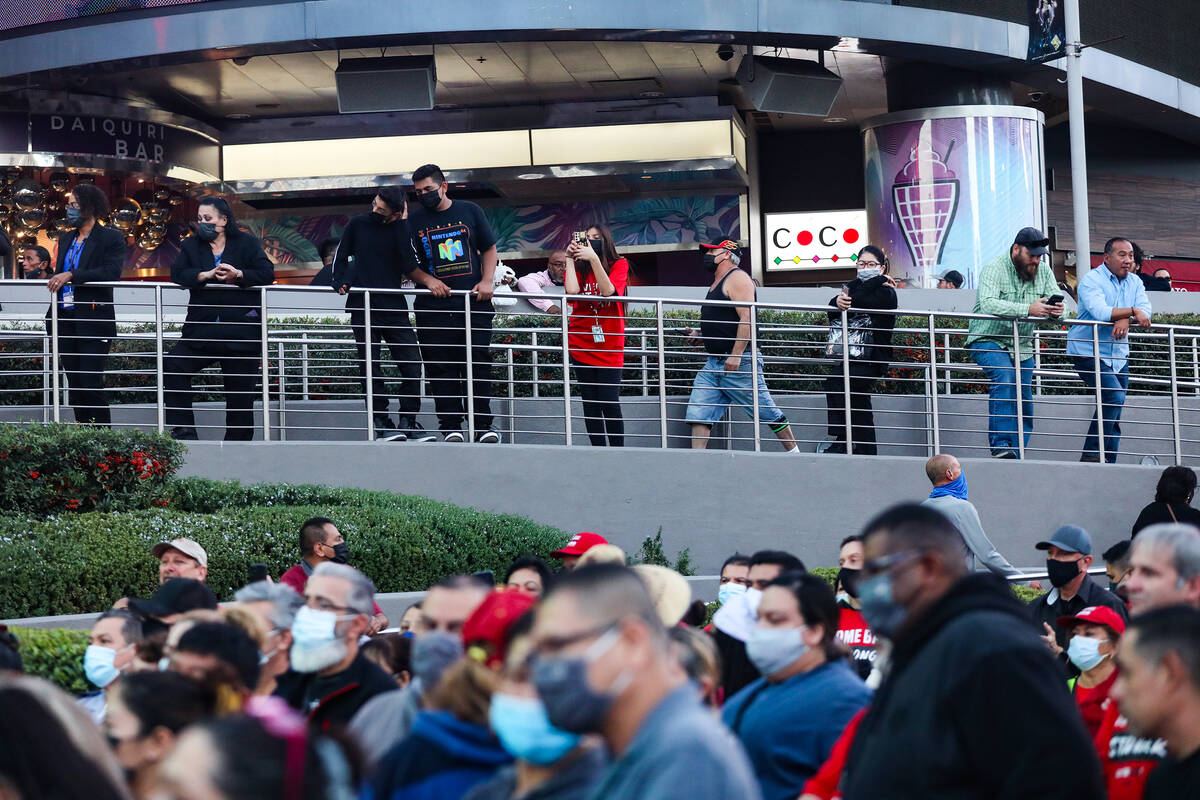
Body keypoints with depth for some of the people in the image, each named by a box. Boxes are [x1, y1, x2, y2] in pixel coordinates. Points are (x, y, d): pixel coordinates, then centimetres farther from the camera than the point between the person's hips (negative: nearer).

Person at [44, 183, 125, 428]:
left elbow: (112, 272, -19)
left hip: (93, 322, -7)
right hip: (66, 321, 7)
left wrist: (71, 276, -25)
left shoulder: (110, 239, -3)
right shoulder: (66, 240, 19)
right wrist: (53, 318, 15)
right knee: (74, 384, 7)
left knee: (91, 383, -11)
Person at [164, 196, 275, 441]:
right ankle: (184, 431, -12)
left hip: (241, 331, -2)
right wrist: (207, 275, -18)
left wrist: (238, 274, -19)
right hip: (202, 329, 2)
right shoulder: (191, 245, 13)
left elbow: (267, 273, -4)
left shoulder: (247, 244, 6)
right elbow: (177, 274, -3)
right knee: (173, 367, -17)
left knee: (240, 390, 0)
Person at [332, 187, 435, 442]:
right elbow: (341, 256, 15)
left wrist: (402, 223, -12)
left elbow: (410, 266, -12)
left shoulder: (402, 231, 3)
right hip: (363, 307, 0)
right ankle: (380, 423, 2)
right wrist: (340, 282, -3)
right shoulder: (358, 224, 5)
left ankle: (408, 422, 7)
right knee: (370, 367, -2)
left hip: (394, 307, 0)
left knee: (412, 364, -4)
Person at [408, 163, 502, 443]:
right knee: (441, 367, -4)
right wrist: (429, 281, -9)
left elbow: (489, 250, 14)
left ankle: (483, 425, 2)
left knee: (478, 363, -2)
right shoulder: (413, 220, 8)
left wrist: (487, 281, -1)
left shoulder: (469, 211, 9)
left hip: (474, 303, 0)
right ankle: (450, 426, -1)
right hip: (435, 306, 0)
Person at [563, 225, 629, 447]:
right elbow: (571, 291, -13)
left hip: (609, 348, -2)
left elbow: (609, 291, -15)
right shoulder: (577, 268, 7)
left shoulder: (619, 265, 3)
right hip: (581, 345, 2)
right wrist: (571, 259, -6)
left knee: (610, 403, -9)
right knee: (590, 403, 2)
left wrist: (593, 258, -19)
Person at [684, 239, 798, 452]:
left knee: (766, 412, 0)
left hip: (740, 362, -9)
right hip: (713, 363, 9)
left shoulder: (737, 278, -8)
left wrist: (736, 355, -24)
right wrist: (699, 336, 13)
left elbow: (747, 319, -19)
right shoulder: (716, 284, 22)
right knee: (698, 414, -5)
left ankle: (794, 454, 12)